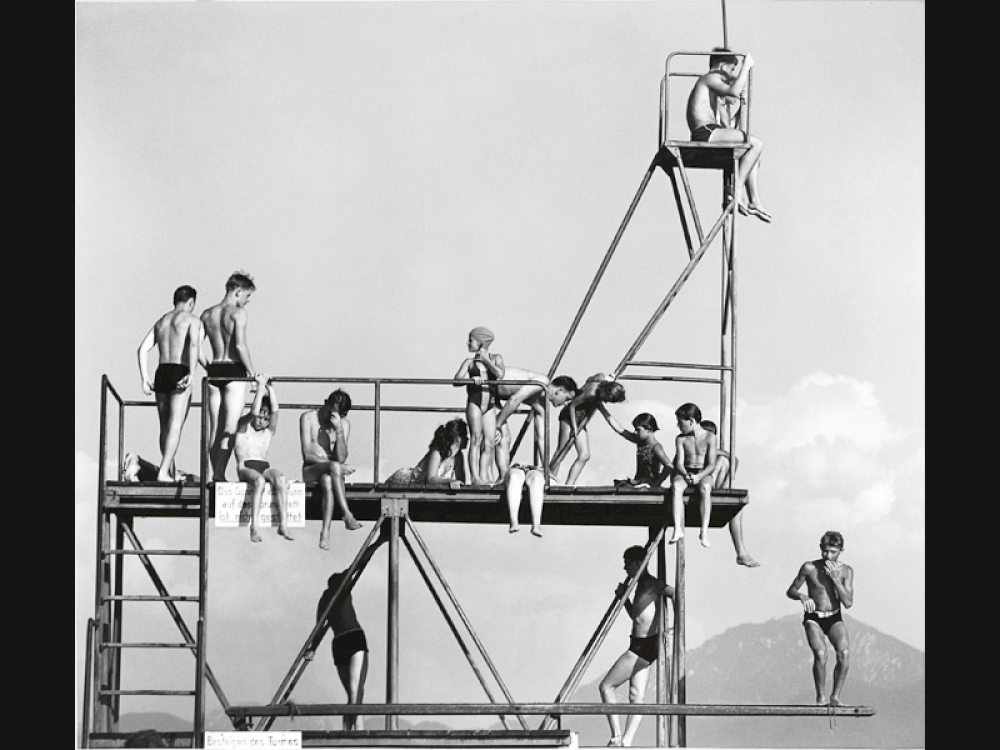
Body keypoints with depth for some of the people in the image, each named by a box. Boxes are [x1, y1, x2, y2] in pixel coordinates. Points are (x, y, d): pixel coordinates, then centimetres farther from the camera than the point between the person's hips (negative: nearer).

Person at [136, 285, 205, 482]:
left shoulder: (161, 321, 21)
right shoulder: (192, 319, 3)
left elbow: (143, 349, 12)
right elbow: (194, 344, -16)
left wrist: (145, 378, 9)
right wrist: (192, 374, -20)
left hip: (161, 373, 6)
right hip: (180, 373, -6)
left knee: (165, 426, 14)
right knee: (175, 425, -9)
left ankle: (171, 473, 19)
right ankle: (163, 472, -21)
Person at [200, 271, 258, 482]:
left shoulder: (207, 314, 11)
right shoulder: (238, 312, -7)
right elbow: (240, 345, -17)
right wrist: (252, 372, -9)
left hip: (213, 370, 6)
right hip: (234, 370, -6)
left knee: (215, 428, 10)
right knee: (230, 428, -6)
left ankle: (216, 473, 11)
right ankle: (220, 473, -16)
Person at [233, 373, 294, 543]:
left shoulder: (269, 431, 18)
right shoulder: (244, 425, 10)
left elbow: (274, 410, 2)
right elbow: (254, 411, -10)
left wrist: (269, 386, 0)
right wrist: (261, 386, -8)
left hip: (264, 467, 4)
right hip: (245, 467, -4)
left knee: (280, 478, -32)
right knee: (259, 480, -39)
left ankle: (283, 525, -37)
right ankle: (254, 527, -45)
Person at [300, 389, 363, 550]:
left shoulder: (344, 423, 3)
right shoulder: (308, 418, -4)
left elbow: (341, 458, -9)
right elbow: (307, 454, -10)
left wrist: (339, 430, -19)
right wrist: (333, 464, -18)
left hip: (329, 472, 2)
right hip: (310, 470, -2)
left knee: (328, 482, -37)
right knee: (334, 466, -36)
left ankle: (325, 531, -43)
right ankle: (347, 515, -42)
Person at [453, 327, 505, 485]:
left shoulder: (496, 358, 12)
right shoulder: (469, 362, 11)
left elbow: (500, 374, -6)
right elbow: (457, 378, -2)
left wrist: (486, 360, -1)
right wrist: (472, 379, -19)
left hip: (490, 405, 2)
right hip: (474, 402, -2)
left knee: (489, 442, -3)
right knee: (476, 438, -13)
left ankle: (484, 477, 1)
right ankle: (475, 477, -17)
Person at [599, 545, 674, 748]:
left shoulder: (650, 584, -13)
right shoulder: (641, 586, 16)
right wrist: (624, 597, 11)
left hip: (644, 646, -10)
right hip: (639, 646, 10)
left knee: (606, 686, -5)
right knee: (636, 697, 7)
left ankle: (617, 737, -6)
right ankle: (626, 743, 7)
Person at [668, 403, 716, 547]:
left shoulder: (709, 437, 0)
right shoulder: (681, 439, 9)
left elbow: (712, 465, -6)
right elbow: (679, 463, 1)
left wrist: (699, 476, -23)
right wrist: (686, 474, -21)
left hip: (703, 474, -2)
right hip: (685, 474, 2)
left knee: (705, 488, -38)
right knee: (676, 486, -34)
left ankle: (704, 532, -41)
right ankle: (678, 529, -42)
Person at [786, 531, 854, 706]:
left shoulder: (846, 571, -5)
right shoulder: (809, 568, -9)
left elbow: (848, 603, -12)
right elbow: (790, 591, 0)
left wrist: (835, 579, -20)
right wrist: (802, 596, -23)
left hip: (835, 619, 2)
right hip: (814, 619, -2)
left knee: (844, 653, -25)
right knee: (820, 654, -27)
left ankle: (835, 697, -15)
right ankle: (821, 697, -11)